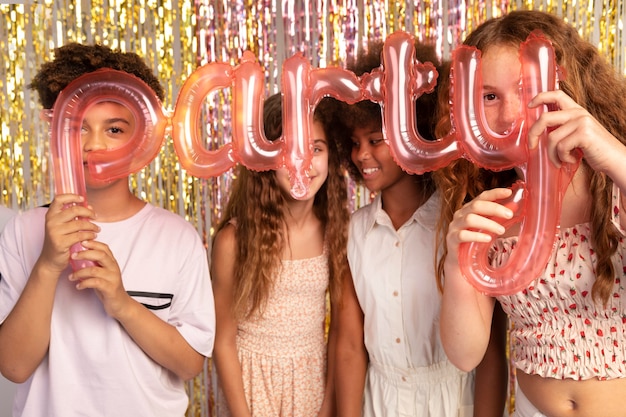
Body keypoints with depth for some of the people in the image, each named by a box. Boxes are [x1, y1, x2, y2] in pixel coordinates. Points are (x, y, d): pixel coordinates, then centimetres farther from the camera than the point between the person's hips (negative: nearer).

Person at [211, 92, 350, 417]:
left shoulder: (336, 231, -9)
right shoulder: (234, 238, -17)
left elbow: (340, 328, -1)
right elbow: (223, 341, -10)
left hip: (315, 378, 3)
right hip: (251, 381, -2)